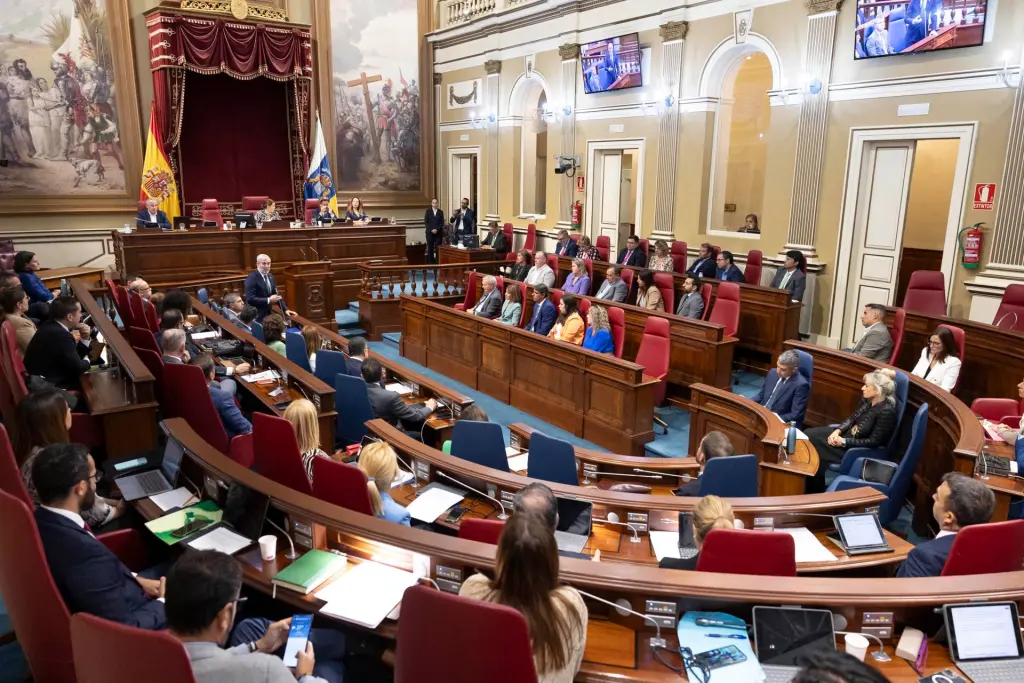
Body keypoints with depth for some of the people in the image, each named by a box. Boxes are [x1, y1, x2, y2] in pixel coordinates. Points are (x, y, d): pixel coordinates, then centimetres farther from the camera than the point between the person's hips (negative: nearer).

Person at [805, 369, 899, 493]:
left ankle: (815, 492, 3)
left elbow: (874, 442, -23)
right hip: (847, 434, 9)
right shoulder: (867, 400, -1)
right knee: (810, 435, -4)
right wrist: (838, 431, -9)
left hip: (859, 450, -9)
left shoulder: (886, 412, -25)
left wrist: (844, 442, -22)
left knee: (817, 451, -18)